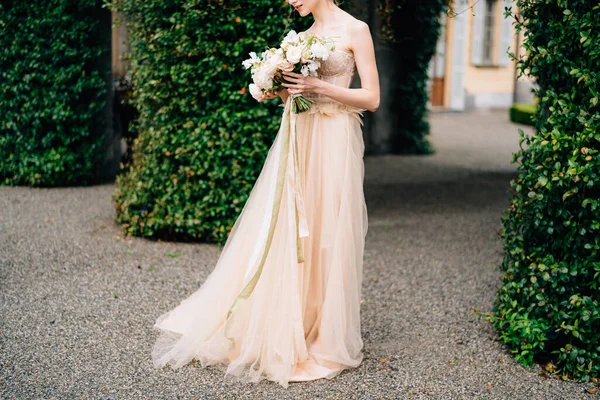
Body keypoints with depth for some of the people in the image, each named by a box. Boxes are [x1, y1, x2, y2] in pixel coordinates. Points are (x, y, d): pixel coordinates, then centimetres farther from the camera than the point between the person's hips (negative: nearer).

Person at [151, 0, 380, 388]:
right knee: (278, 235, 4)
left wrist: (318, 87, -15)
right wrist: (280, 91, 0)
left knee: (325, 239, -3)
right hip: (296, 143, 6)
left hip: (333, 146, -6)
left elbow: (372, 98, -7)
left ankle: (323, 340, 10)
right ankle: (279, 337, 14)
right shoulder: (303, 36, 17)